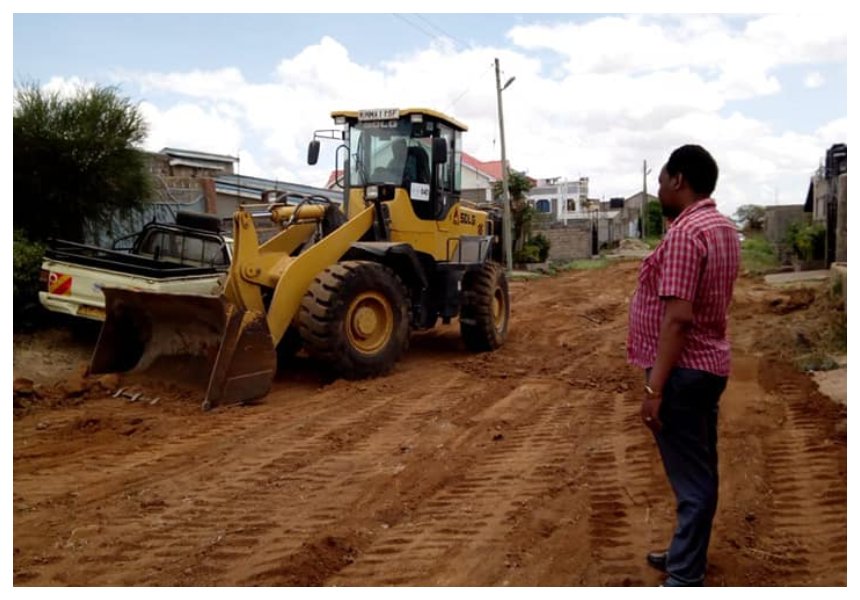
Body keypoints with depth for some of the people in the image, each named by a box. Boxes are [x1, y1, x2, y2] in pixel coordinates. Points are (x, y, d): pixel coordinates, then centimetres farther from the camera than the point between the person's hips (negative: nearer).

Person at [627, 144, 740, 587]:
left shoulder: (685, 233, -20)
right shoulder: (723, 228, 11)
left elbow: (678, 317, -25)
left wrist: (654, 388, -24)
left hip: (683, 370, -10)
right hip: (708, 363, 10)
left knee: (690, 477, -1)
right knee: (699, 470, 20)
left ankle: (684, 578, 10)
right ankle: (688, 553, 36)